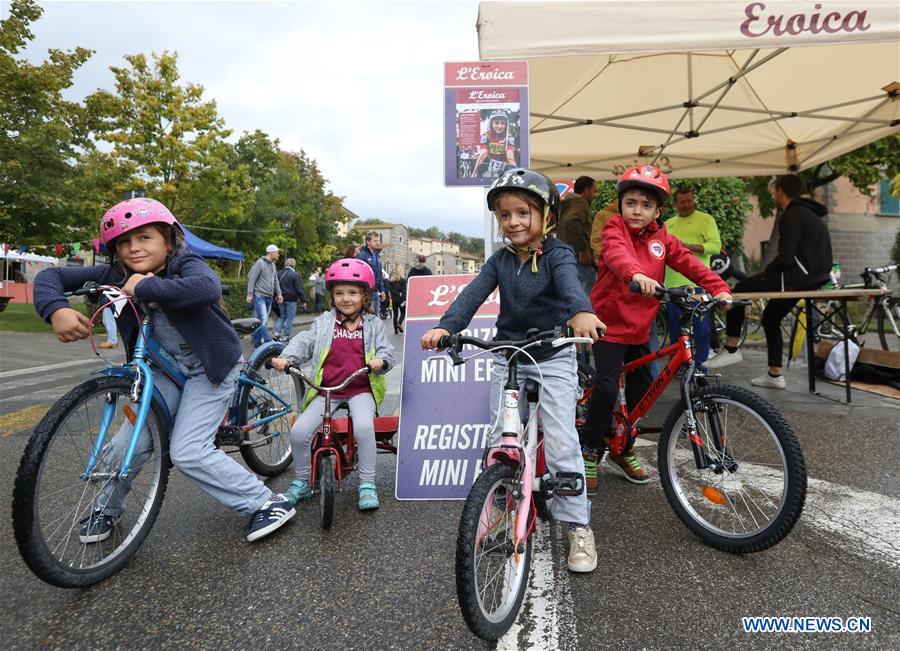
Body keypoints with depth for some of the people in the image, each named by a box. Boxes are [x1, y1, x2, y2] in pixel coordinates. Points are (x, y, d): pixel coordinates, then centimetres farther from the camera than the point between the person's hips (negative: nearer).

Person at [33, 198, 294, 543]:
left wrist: (145, 287, -40)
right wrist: (56, 310, -25)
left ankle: (268, 503, -2)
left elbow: (209, 288, -45)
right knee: (128, 445, 1)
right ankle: (107, 508, 35)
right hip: (164, 369, 5)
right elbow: (51, 276, -5)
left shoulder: (186, 265, -21)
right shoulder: (116, 276, -6)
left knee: (188, 451, -14)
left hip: (210, 368, -5)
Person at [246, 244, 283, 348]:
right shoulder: (260, 263, -6)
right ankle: (268, 342, -18)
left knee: (262, 320, 9)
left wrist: (279, 293, 13)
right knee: (263, 320, -14)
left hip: (269, 297, 8)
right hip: (259, 296, -8)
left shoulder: (273, 265, 17)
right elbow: (251, 278, -9)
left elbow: (275, 281, 23)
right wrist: (249, 294, -14)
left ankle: (257, 341, 16)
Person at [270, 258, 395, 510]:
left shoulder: (372, 324, 7)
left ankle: (367, 485, -12)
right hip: (326, 390, 2)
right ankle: (302, 482, 13)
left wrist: (381, 361, -23)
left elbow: (386, 350, 1)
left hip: (360, 389, -2)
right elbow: (304, 342, 2)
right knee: (299, 431, -13)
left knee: (364, 426, -31)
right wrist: (286, 358, -17)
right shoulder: (324, 322, 9)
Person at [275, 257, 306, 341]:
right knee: (290, 318, 2)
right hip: (291, 299, -6)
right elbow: (299, 289, -12)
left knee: (282, 316, 18)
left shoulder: (279, 274, 8)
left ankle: (277, 332, 6)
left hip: (282, 299, 6)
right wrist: (303, 300, -7)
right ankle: (286, 336, 2)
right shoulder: (295, 275, -12)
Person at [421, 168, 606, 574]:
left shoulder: (557, 254, -11)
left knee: (561, 445, -6)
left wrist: (581, 312, -56)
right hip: (507, 357, 4)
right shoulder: (500, 261, 2)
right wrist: (446, 326, -30)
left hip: (553, 358, -4)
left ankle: (578, 526, 11)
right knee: (499, 442, 10)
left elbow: (569, 282, -33)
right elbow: (474, 294, -12)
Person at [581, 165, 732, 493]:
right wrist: (637, 275, -51)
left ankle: (622, 449, 29)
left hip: (640, 326, 6)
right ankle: (590, 451, 6)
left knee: (642, 389, 11)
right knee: (606, 387, -13)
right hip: (610, 321, -6)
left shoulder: (661, 238, 8)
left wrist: (718, 288, -14)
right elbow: (617, 254, -31)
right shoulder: (615, 230, -9)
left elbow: (688, 262, 1)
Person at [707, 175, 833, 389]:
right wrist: (770, 271, 15)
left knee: (740, 290, -6)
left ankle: (731, 349, -3)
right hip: (815, 276, 10)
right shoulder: (808, 213, 19)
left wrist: (767, 269, -2)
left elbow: (786, 257, -21)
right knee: (770, 317, 18)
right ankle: (775, 375, 22)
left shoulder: (791, 216, -13)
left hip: (800, 276, -10)